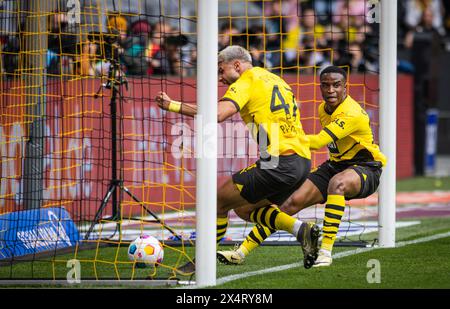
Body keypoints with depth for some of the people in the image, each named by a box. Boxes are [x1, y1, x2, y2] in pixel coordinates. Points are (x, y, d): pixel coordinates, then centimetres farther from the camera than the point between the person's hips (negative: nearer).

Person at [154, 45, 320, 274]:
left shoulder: (246, 82, -2)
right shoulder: (276, 80, 23)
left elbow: (217, 114, -18)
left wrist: (173, 106, -13)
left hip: (278, 163, -8)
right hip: (302, 160, 8)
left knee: (218, 201, 3)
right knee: (248, 208, 23)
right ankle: (302, 230, 4)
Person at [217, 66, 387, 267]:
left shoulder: (352, 113, -24)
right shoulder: (323, 109, 5)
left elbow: (320, 141, -35)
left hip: (365, 169, -8)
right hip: (335, 166, 8)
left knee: (337, 182, -42)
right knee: (293, 201, -6)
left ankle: (326, 250, -41)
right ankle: (242, 252, -3)